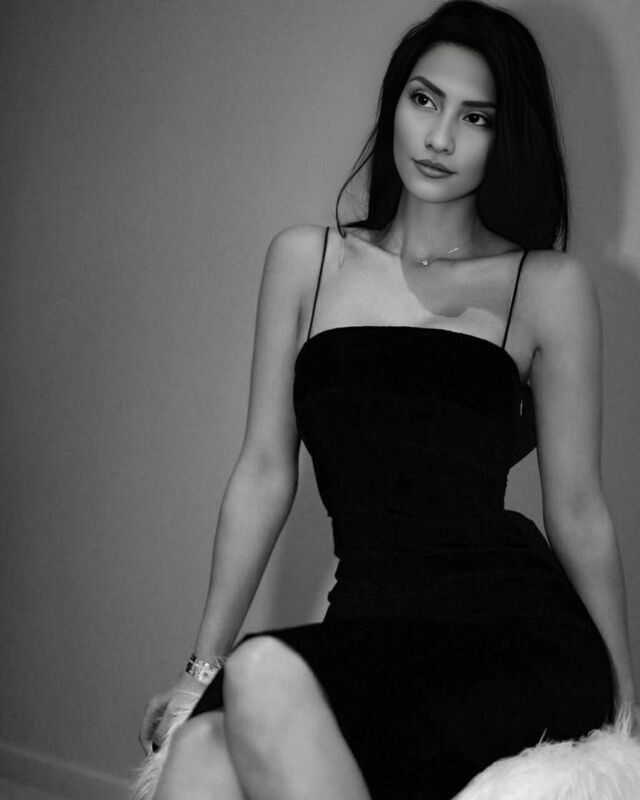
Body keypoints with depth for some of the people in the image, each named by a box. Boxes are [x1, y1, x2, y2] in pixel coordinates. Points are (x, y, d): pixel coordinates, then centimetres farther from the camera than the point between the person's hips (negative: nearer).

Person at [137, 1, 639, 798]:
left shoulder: (549, 286, 5)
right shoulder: (303, 260, 13)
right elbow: (265, 471, 13)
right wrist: (204, 664, 12)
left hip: (515, 636, -2)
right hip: (367, 632, 2)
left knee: (264, 674, -30)